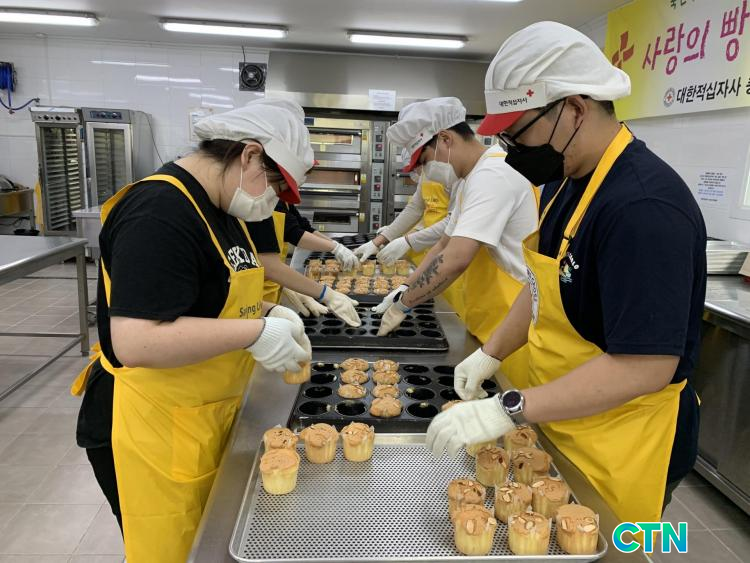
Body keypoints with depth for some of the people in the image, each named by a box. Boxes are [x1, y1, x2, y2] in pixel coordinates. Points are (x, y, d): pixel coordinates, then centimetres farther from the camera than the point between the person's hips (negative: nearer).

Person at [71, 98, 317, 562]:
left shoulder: (218, 209, 8)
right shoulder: (161, 214, -23)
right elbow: (135, 343, -30)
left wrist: (268, 312, 0)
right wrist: (256, 333, -25)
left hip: (205, 418, 9)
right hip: (152, 432, -9)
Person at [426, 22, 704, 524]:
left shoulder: (644, 206, -27)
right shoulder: (566, 182, 3)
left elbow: (647, 366, -29)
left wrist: (507, 410, -29)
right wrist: (492, 353, 4)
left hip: (619, 447, -8)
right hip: (561, 424, 8)